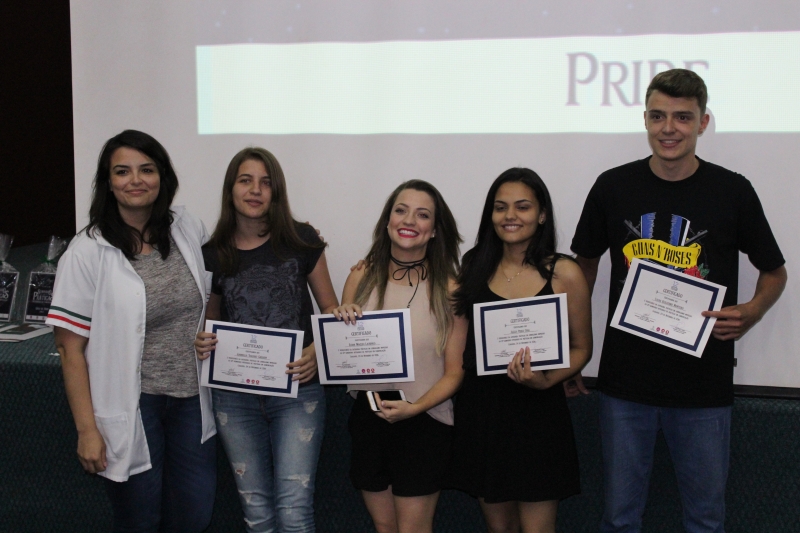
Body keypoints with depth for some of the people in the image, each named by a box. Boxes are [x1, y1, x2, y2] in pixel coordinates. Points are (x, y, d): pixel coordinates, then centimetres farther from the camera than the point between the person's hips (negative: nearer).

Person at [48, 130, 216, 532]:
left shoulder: (188, 230, 2)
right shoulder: (88, 253, -11)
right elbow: (71, 348, -10)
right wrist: (87, 430, -12)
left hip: (192, 398, 4)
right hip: (132, 406, -4)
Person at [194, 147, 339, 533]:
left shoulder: (301, 241, -3)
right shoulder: (213, 254, 3)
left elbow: (330, 309, 5)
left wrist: (318, 351, -14)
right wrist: (202, 344, -7)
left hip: (297, 390, -2)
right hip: (235, 396, 3)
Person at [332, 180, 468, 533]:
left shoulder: (448, 288, -9)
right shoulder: (361, 279, -2)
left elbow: (454, 372, -7)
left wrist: (415, 407, -21)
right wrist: (341, 327, -15)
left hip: (424, 421, -3)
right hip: (367, 418, 3)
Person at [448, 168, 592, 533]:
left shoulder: (563, 273, -6)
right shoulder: (475, 268, 4)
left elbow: (581, 348, -1)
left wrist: (546, 380, -16)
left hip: (537, 412, -3)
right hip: (480, 410, 3)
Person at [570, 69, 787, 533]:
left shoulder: (732, 192, -3)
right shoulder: (613, 187, 0)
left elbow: (775, 272, 9)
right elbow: (586, 264, 12)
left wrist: (749, 316, -12)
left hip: (705, 383, -1)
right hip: (625, 379, 1)